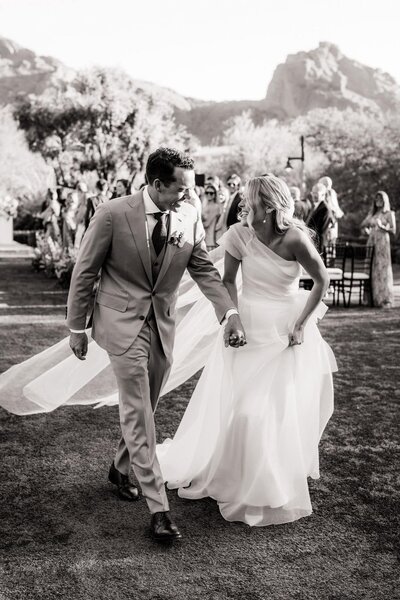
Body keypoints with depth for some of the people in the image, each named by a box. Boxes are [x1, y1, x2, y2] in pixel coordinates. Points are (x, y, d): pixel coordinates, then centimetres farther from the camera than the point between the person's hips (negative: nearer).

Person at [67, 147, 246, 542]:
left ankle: (121, 468, 41)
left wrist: (229, 312, -10)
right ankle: (158, 506, -3)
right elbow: (84, 273, -6)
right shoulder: (112, 215, -14)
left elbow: (203, 269, 3)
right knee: (138, 413, -7)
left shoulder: (189, 217, -3)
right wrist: (76, 327, -2)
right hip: (122, 321, -5)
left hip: (162, 325, 5)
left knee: (143, 409, 16)